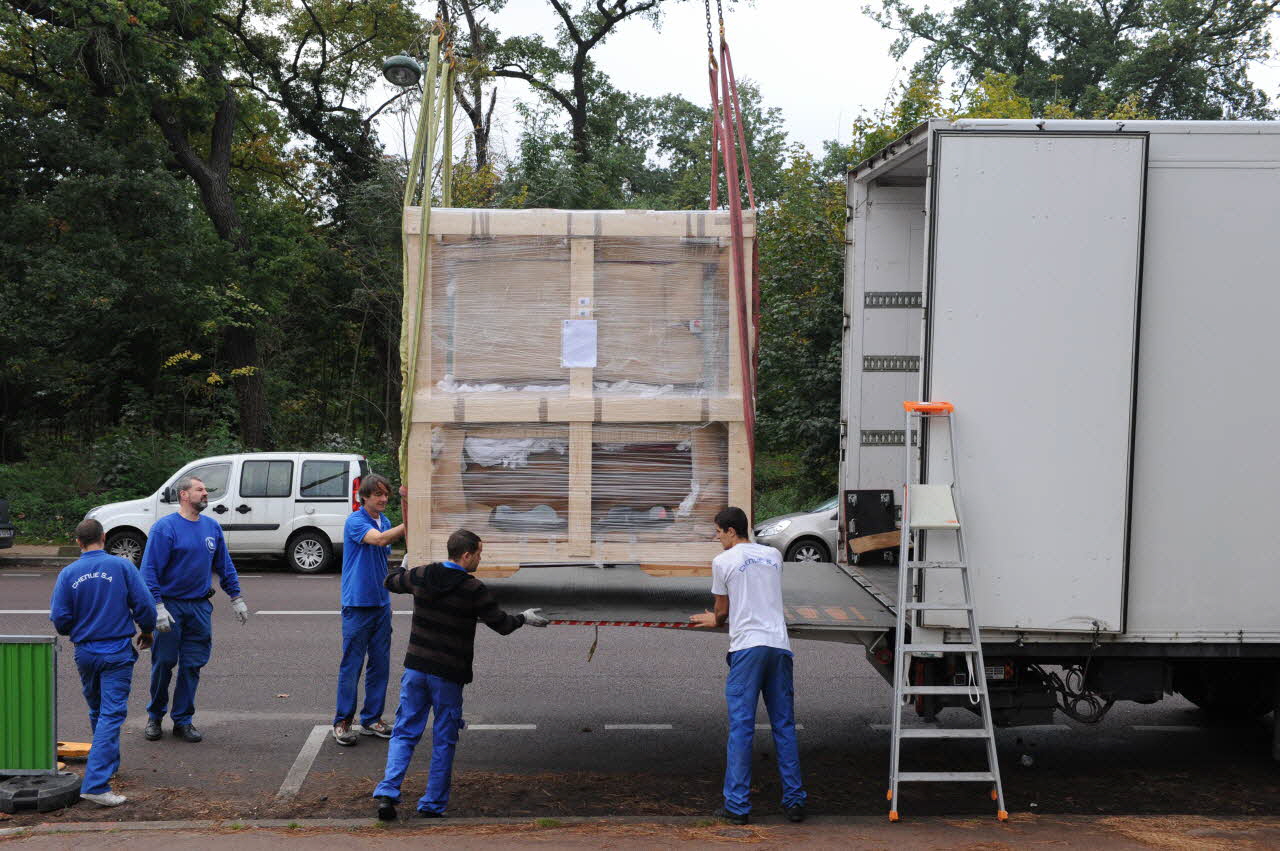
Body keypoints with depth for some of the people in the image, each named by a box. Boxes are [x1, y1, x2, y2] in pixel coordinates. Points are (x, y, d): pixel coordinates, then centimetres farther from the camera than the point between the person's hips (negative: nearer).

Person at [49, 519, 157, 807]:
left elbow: (59, 618, -4)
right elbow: (145, 605, -9)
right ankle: (96, 783, -16)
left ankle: (109, 762, 41)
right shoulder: (122, 566, -8)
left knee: (97, 711, 22)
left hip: (85, 652, 3)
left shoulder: (68, 573, -3)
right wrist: (147, 631, 11)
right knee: (111, 714, -6)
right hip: (117, 652, -3)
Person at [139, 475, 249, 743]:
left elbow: (225, 566, 17)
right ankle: (155, 716, 21)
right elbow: (150, 570, -12)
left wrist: (236, 599, 13)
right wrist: (158, 607, -19)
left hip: (200, 607, 4)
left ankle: (183, 720, 15)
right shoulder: (165, 528, -9)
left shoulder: (212, 527, 8)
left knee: (192, 665, 5)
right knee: (163, 663, 3)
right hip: (171, 606, -4)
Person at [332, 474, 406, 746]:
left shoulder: (385, 521, 12)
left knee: (380, 664, 9)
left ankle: (372, 718, 18)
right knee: (351, 664, -3)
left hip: (381, 602, 7)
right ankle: (342, 722, 5)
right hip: (357, 603, -7)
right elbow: (379, 539, -28)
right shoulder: (355, 521, -11)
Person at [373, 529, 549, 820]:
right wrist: (525, 618, 16)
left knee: (404, 733, 11)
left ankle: (388, 791, -6)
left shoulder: (421, 576, 1)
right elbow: (502, 625, -4)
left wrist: (404, 567, 42)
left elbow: (391, 582, 21)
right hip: (448, 676, -4)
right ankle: (432, 805, 12)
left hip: (416, 668, 4)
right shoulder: (473, 590, -13)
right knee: (444, 742, 9)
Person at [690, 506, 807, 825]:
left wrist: (717, 621, 33)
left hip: (747, 647, -4)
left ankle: (737, 805, -1)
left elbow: (722, 610, 9)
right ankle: (794, 801, 10)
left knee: (741, 727, -1)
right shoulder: (773, 556, 15)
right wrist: (718, 619, 33)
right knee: (784, 725, 10)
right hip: (780, 645, 4)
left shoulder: (723, 562, 0)